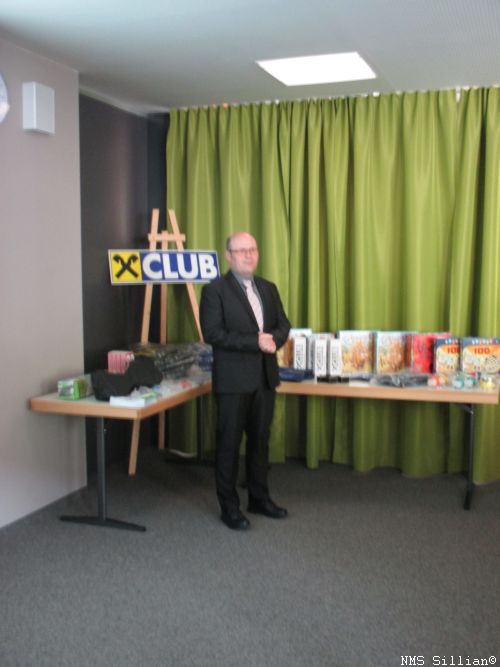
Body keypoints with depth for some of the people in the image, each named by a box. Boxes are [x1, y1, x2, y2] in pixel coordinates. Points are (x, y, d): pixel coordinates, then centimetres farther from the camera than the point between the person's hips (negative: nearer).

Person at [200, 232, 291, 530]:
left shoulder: (268, 288, 13)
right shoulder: (215, 290, -7)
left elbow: (284, 325, 11)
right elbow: (213, 334, -16)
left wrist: (272, 339, -12)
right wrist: (255, 342, -21)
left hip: (265, 377, 6)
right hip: (233, 380, -6)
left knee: (260, 440, 14)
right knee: (230, 443, 3)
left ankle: (259, 498, 28)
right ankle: (229, 506, 14)